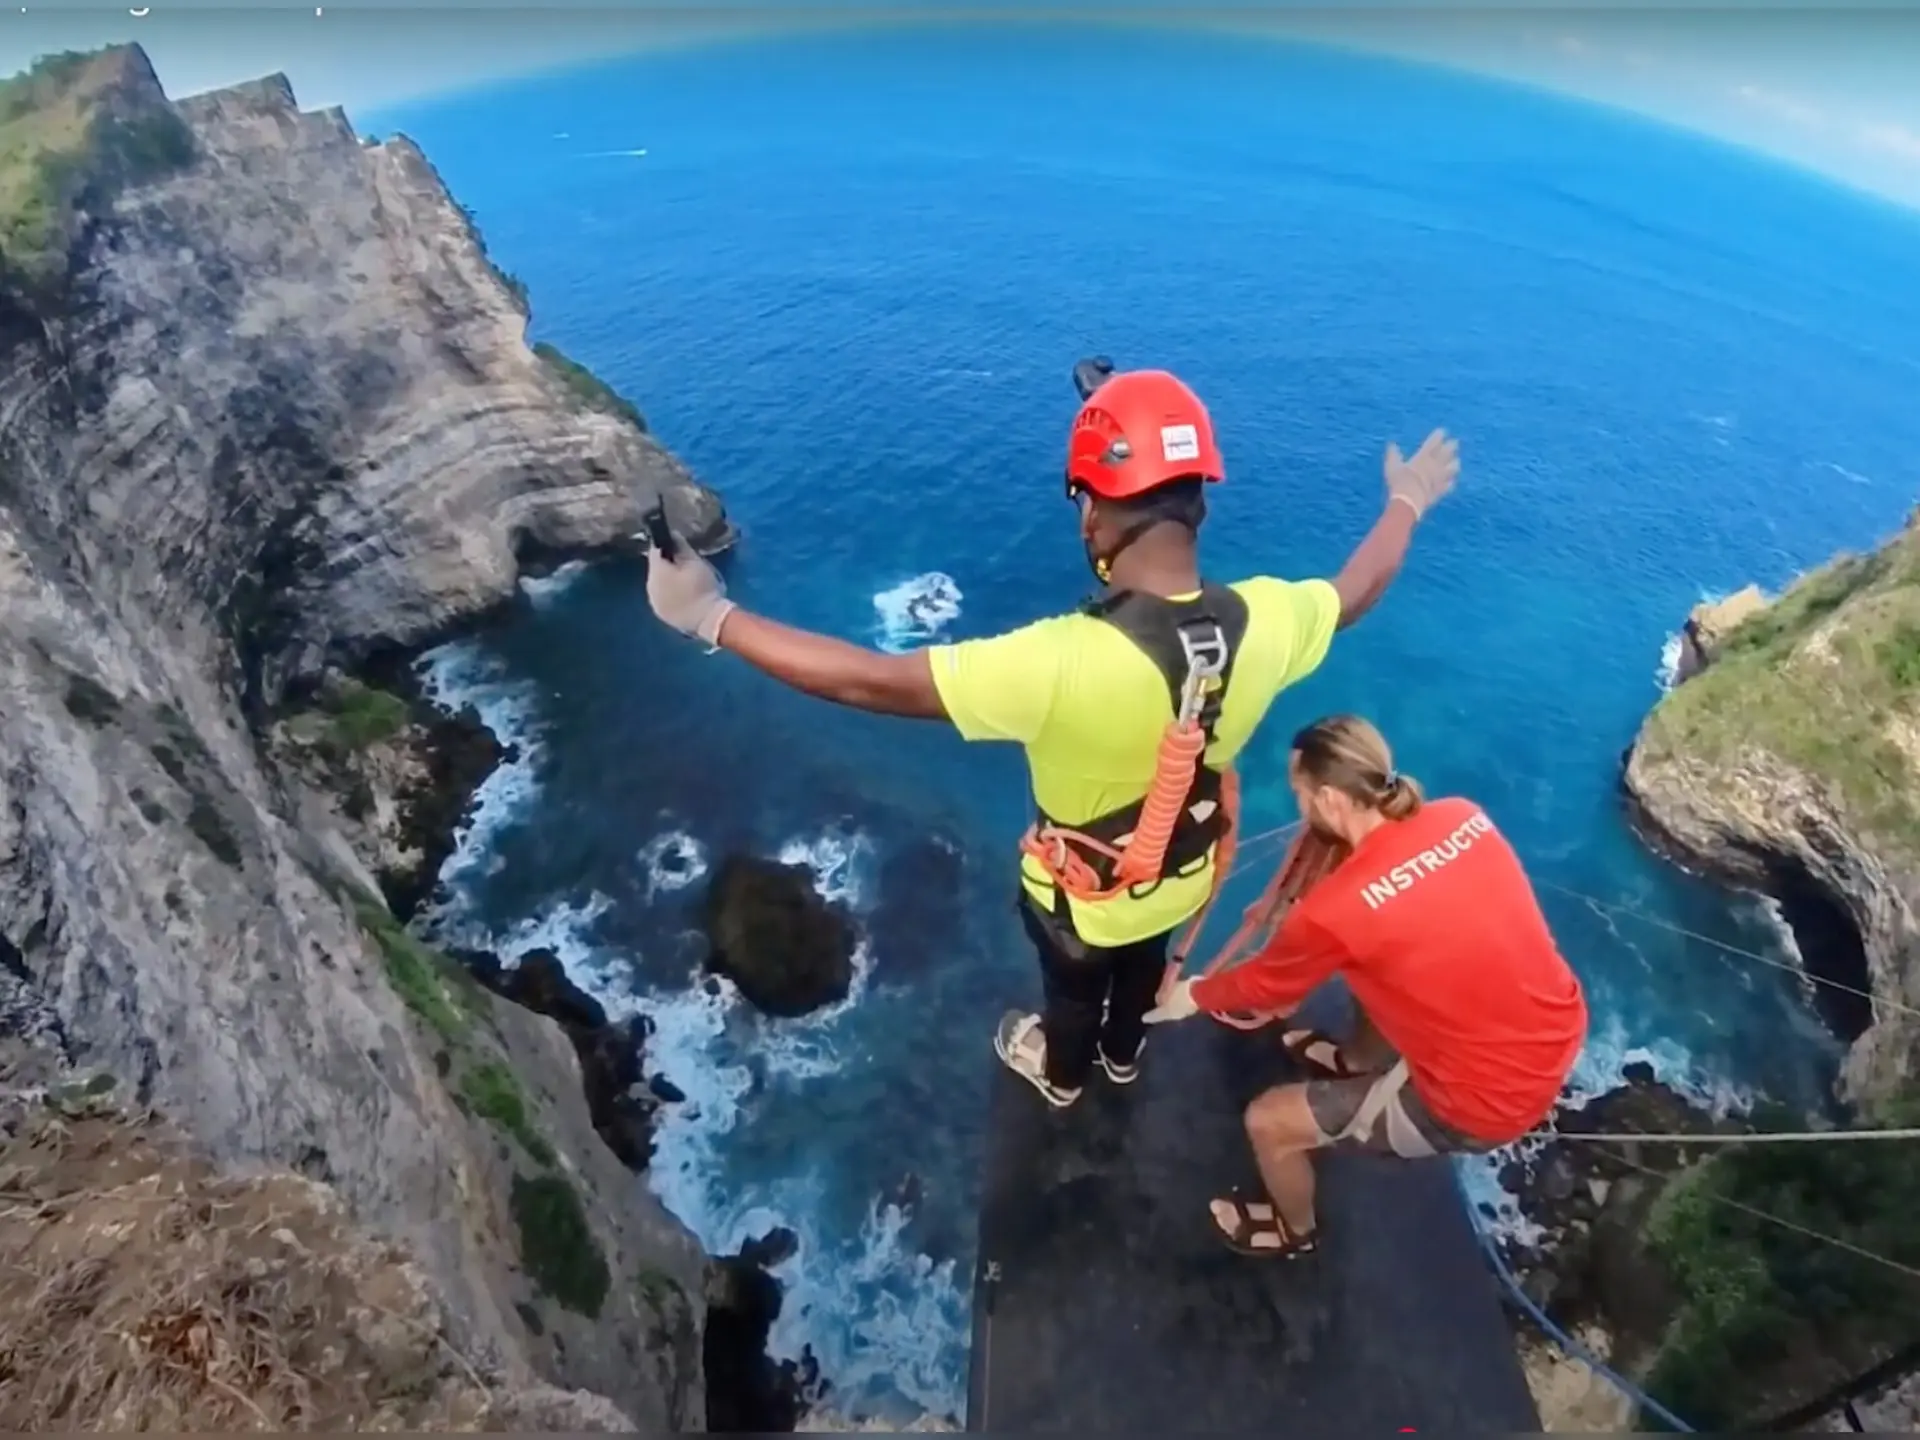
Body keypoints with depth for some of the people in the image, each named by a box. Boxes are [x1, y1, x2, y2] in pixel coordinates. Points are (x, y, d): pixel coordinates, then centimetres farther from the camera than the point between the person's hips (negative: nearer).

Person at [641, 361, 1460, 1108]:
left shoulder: (1064, 661, -44)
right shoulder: (1264, 619, -25)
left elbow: (873, 681, -41)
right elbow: (1356, 590, -2)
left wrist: (712, 618, -30)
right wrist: (1407, 503, 19)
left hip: (1082, 898, -4)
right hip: (1181, 880, 5)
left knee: (1072, 988, 31)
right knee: (1143, 969, 37)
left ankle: (1060, 1074, 64)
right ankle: (1123, 1055, 69)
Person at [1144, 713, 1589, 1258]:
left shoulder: (1338, 910, -26)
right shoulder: (1463, 817, -9)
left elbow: (1264, 985, -6)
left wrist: (1192, 997, 14)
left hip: (1487, 1100, -7)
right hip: (1561, 1034, 7)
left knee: (1268, 1121, 6)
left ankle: (1294, 1231, 37)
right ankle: (1358, 1062, 52)